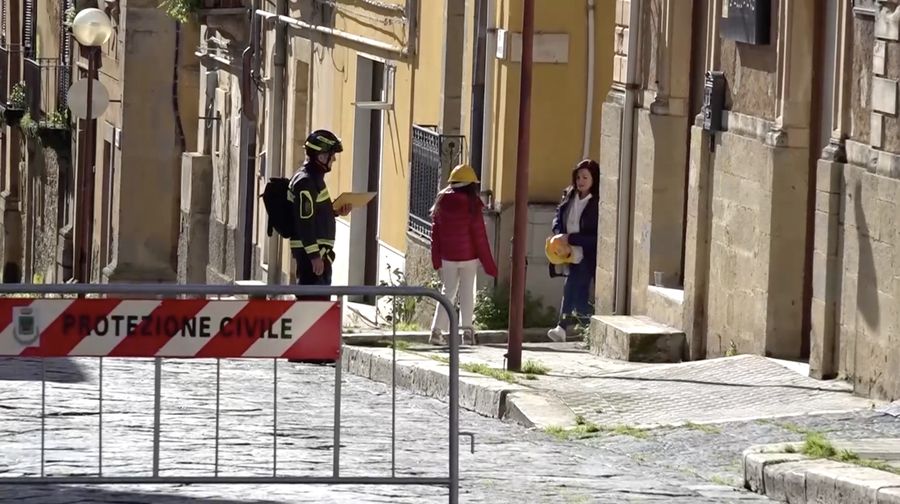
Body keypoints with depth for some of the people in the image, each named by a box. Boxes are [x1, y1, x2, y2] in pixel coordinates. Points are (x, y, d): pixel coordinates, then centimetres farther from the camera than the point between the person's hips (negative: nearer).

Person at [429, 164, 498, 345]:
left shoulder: (442, 202, 0)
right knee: (467, 293, 7)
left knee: (448, 292, 10)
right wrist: (489, 264, -2)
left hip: (447, 256, 3)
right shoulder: (471, 204, -11)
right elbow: (479, 236, -9)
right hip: (468, 255, -3)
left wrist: (436, 259, 6)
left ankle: (437, 330, 0)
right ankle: (467, 330, 4)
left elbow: (435, 232, 2)